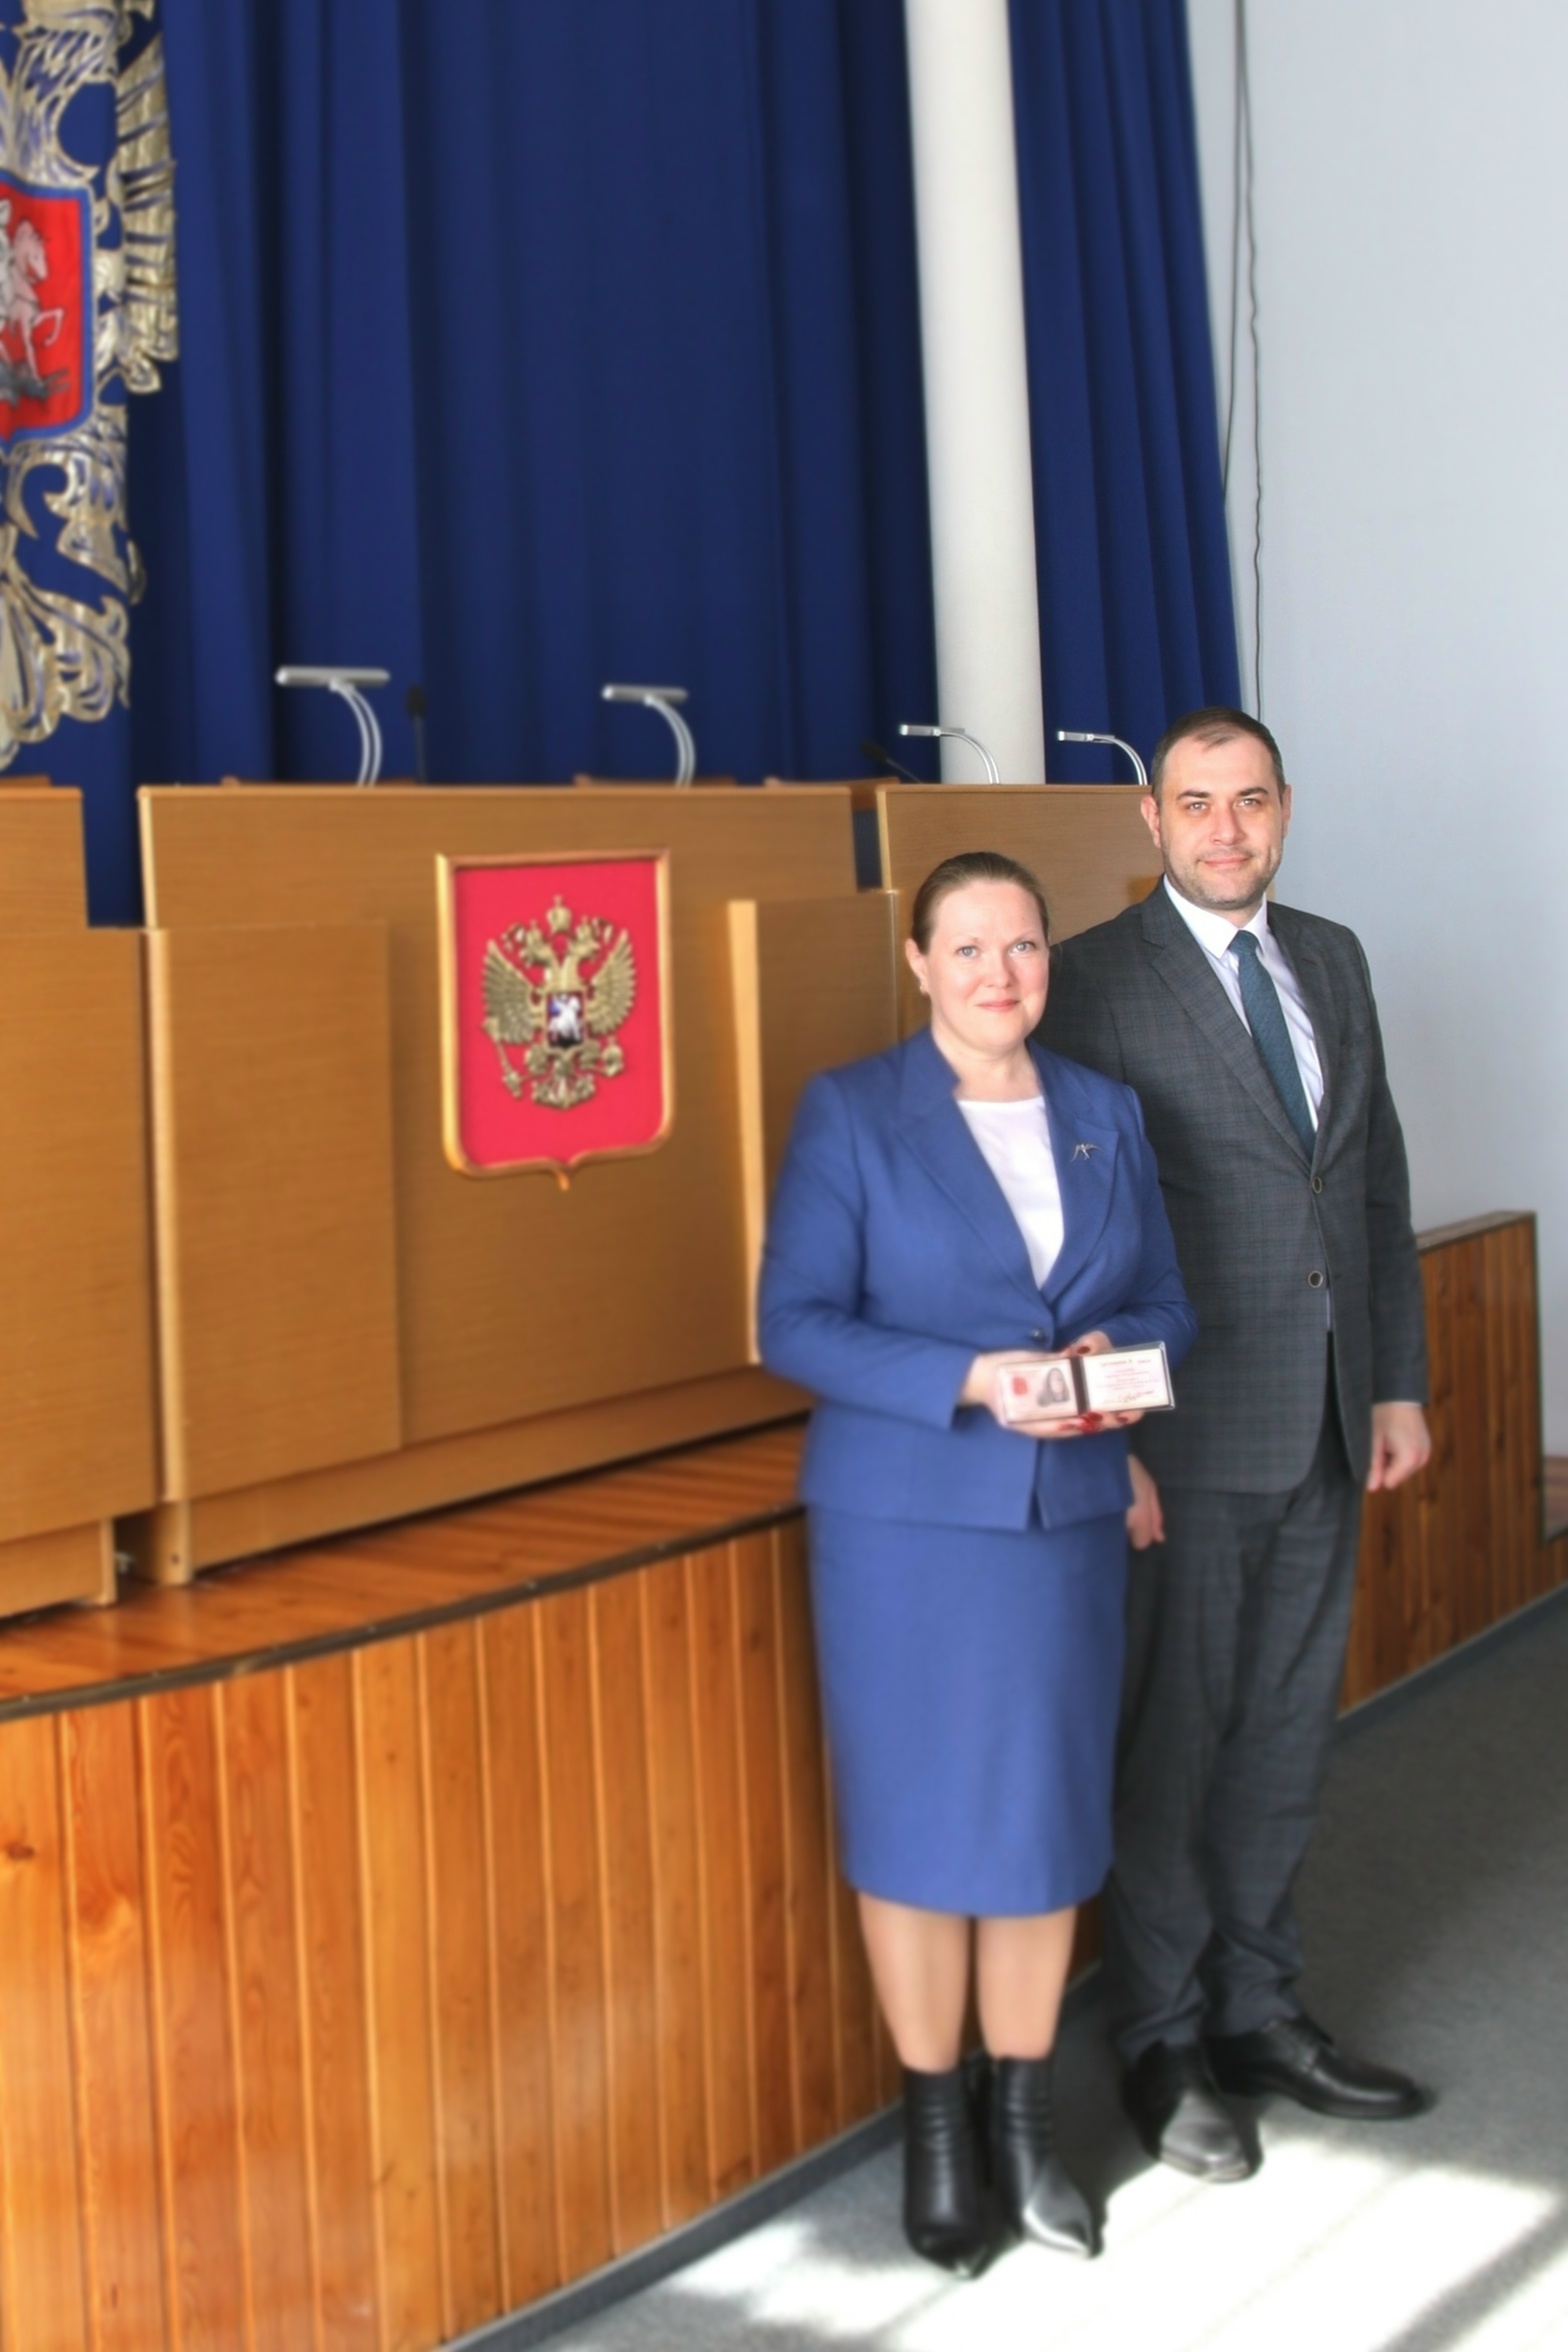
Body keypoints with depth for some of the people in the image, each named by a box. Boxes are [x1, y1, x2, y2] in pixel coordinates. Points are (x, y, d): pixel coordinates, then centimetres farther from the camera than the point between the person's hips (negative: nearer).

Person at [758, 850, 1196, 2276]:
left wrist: (1111, 1356, -12)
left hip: (1068, 1520, 4)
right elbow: (795, 1321, -10)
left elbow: (1166, 1306, 11)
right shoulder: (851, 1114, -5)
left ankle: (1028, 2122, 25)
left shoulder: (1106, 1116, 8)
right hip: (903, 1525, -3)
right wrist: (968, 1381, -22)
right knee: (916, 1826, 5)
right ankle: (935, 2127, 23)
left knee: (1050, 1820, 8)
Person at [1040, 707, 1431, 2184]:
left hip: (1324, 1433, 6)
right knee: (1172, 1744, 5)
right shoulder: (1095, 981, -9)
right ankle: (1162, 2047, 20)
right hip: (1185, 1443, -6)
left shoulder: (1331, 960, 11)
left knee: (1284, 1734, 15)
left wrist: (1399, 1383, 10)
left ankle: (1257, 2014, 30)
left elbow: (1378, 1181, 14)